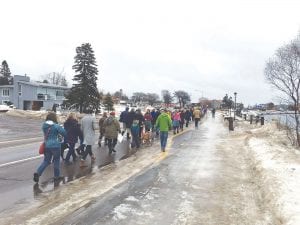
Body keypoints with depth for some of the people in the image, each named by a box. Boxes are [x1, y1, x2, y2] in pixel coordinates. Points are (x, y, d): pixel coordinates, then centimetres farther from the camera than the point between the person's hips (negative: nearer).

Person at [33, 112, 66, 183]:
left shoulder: (44, 125, 2)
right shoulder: (56, 126, -16)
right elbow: (64, 133, -11)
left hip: (46, 145, 5)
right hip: (55, 146, -5)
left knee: (46, 160, 15)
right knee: (56, 161, 11)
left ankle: (38, 172, -4)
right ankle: (57, 176, 20)